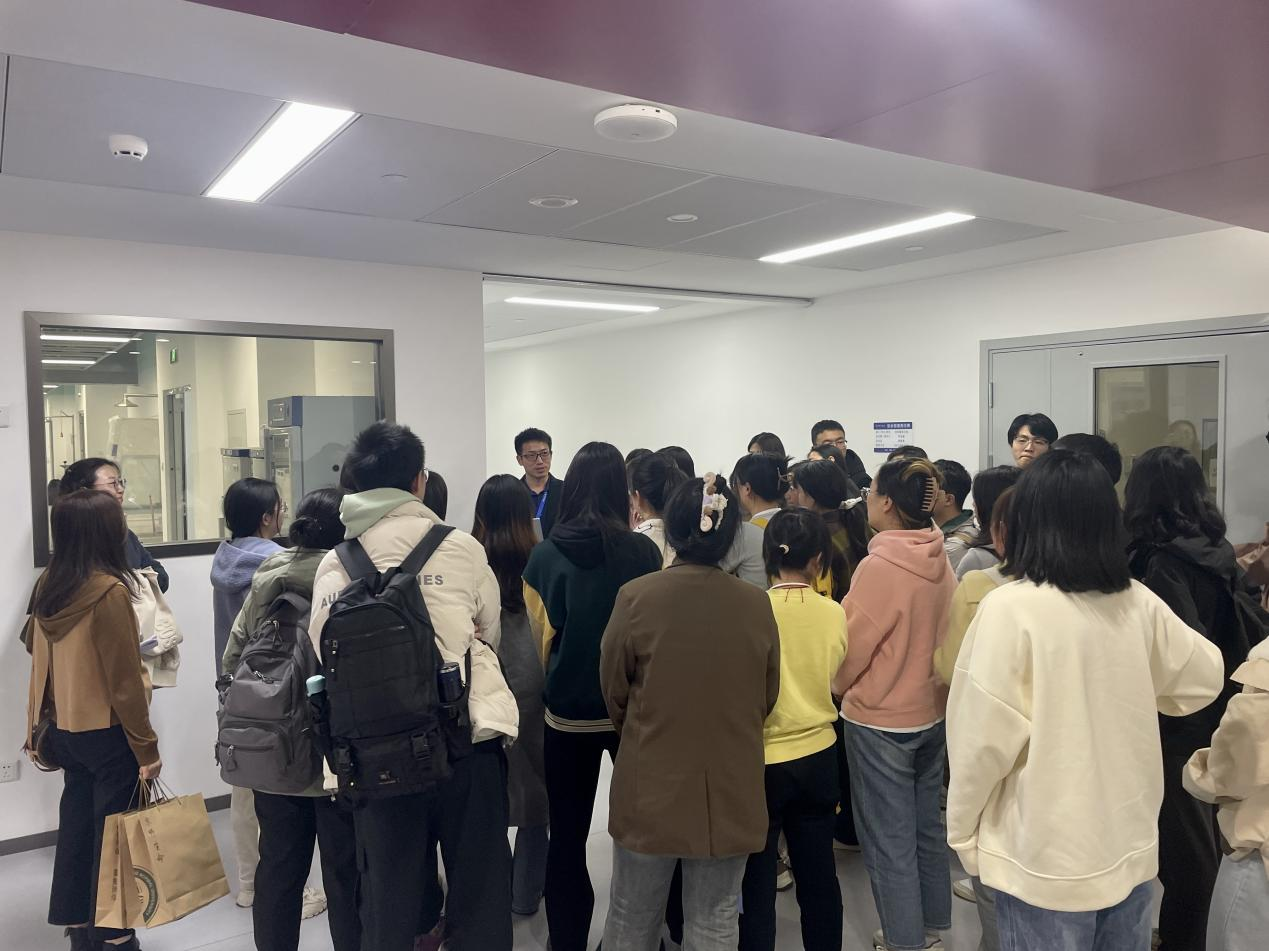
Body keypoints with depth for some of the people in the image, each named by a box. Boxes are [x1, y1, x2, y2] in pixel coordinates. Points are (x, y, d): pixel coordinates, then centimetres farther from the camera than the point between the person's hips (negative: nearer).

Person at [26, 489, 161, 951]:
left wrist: (41, 723, 19)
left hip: (66, 730, 7)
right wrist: (146, 745, -11)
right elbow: (124, 680, -18)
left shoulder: (48, 585, 2)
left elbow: (41, 662, 9)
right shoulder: (109, 590, -21)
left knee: (76, 828, 16)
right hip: (108, 732, -7)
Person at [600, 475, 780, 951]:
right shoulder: (757, 604, -11)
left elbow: (614, 693, -4)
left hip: (650, 787, -1)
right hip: (730, 791, 1)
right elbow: (767, 697, 2)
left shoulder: (636, 596, -17)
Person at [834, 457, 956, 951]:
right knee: (926, 826, 21)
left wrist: (834, 687, 4)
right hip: (931, 711, 7)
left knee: (888, 841, 8)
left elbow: (851, 648, -14)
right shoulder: (939, 561, -3)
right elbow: (941, 635, 6)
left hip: (879, 720, -7)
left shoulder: (878, 565, -23)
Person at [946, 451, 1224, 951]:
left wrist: (962, 833, -5)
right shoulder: (1140, 603, -5)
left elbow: (984, 736, -18)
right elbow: (1204, 680, 11)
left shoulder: (1010, 607, -21)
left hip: (1047, 859, -5)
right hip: (1131, 844, 5)